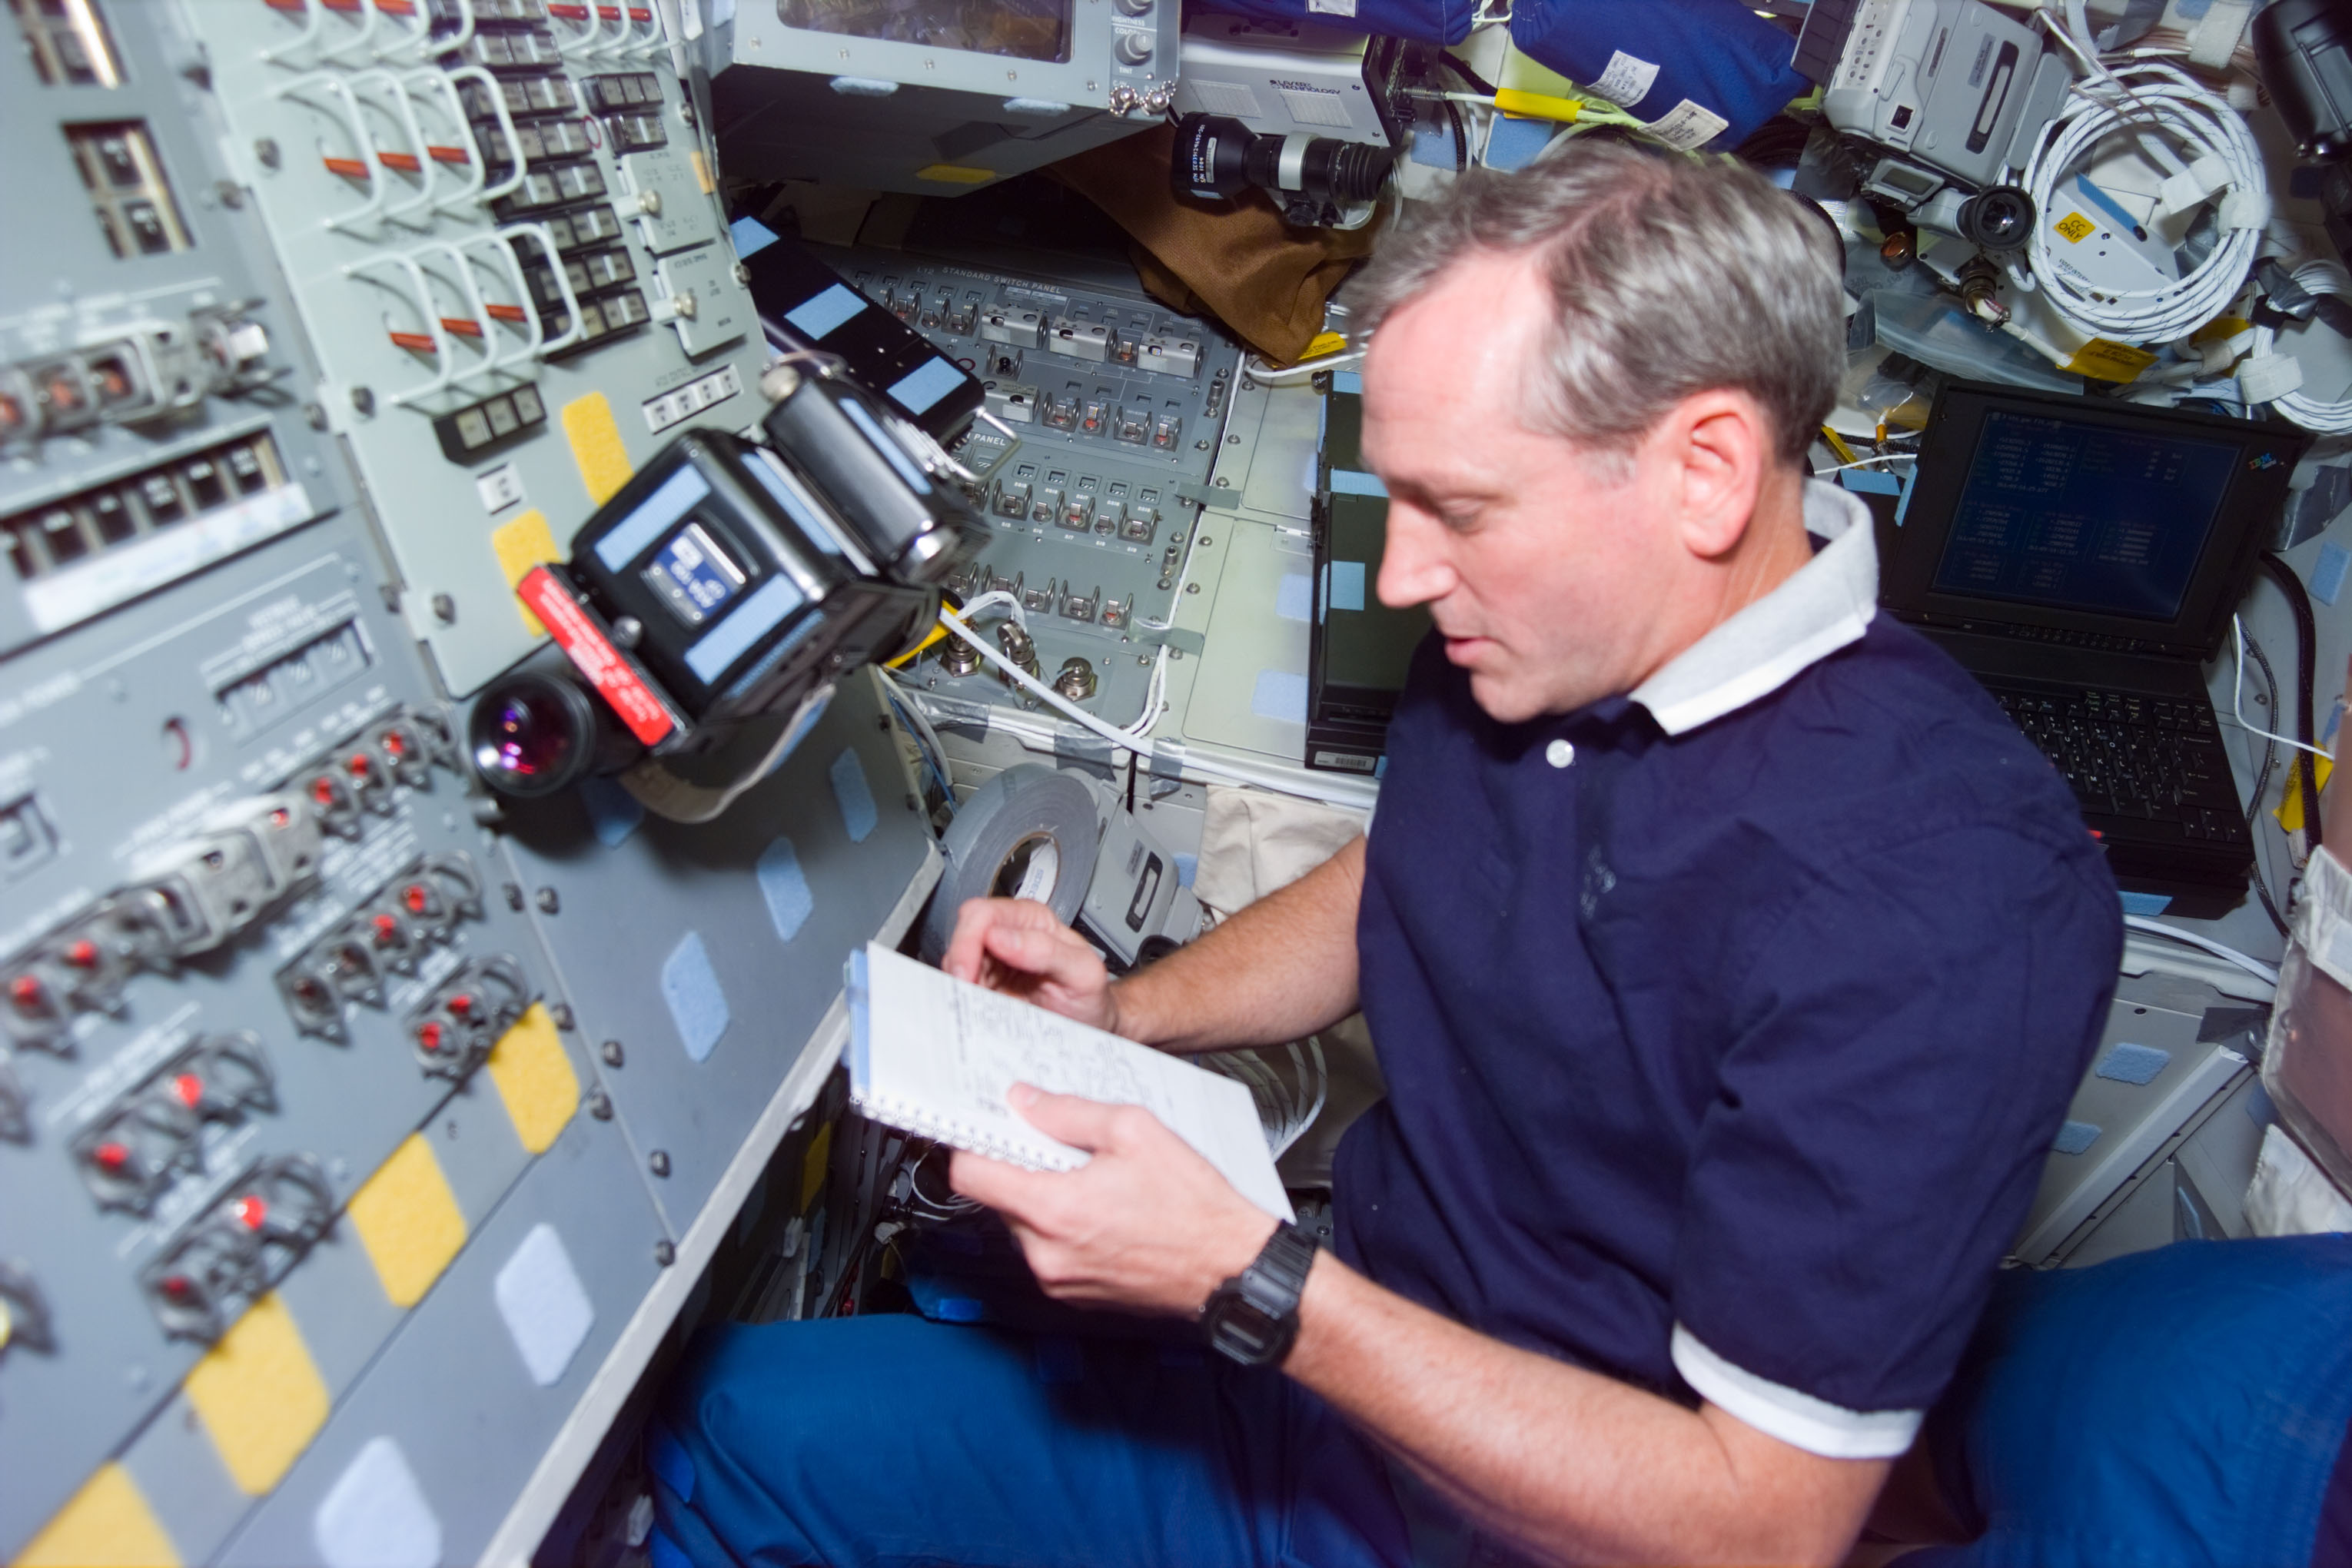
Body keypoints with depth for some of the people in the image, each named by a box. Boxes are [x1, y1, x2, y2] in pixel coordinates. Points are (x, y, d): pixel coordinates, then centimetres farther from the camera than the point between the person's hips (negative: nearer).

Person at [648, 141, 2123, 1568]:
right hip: (1358, 1368, 6)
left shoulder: (1940, 902, -30)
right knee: (734, 1411, 2)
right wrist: (1125, 1011, -3)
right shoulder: (1531, 642, -7)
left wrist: (1249, 1287, -28)